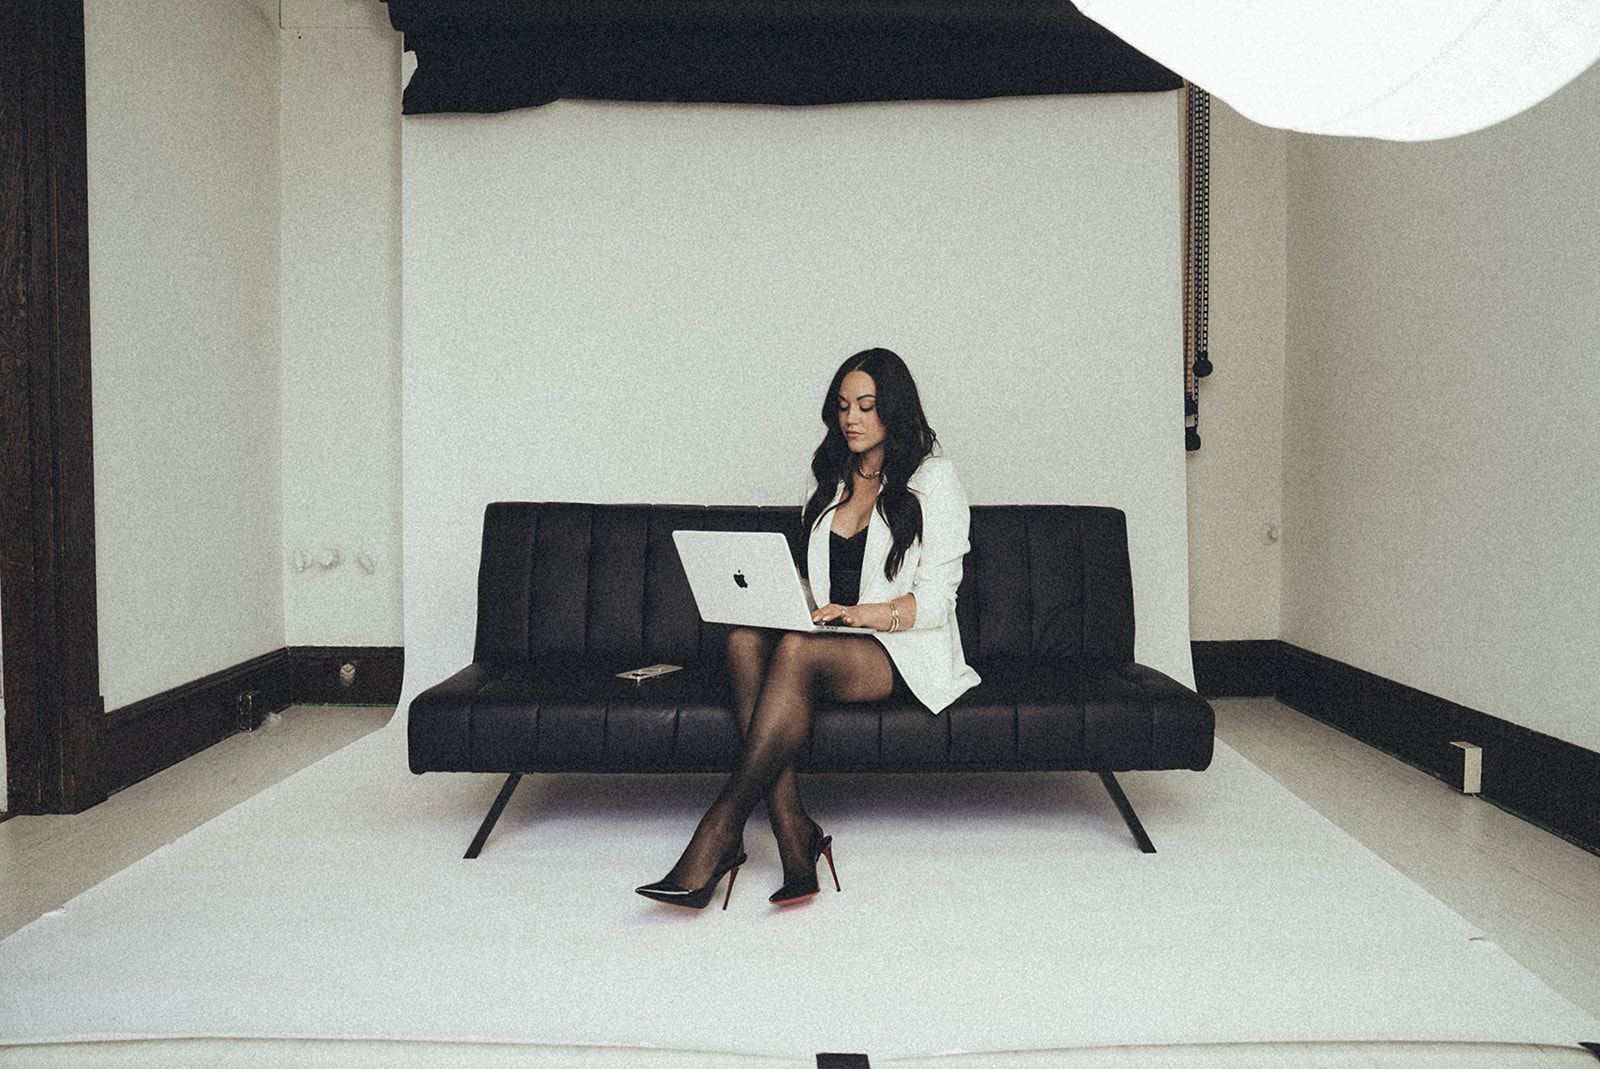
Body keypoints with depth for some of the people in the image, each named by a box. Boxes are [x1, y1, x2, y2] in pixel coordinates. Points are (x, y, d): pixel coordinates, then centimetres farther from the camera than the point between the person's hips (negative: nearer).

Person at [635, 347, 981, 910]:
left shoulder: (932, 480, -1)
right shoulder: (827, 477, 18)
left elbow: (936, 599, -7)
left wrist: (860, 614, -22)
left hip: (906, 652, -5)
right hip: (832, 642, 6)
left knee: (798, 650, -36)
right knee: (744, 639, -28)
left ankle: (723, 826, -32)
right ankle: (793, 833, -35)